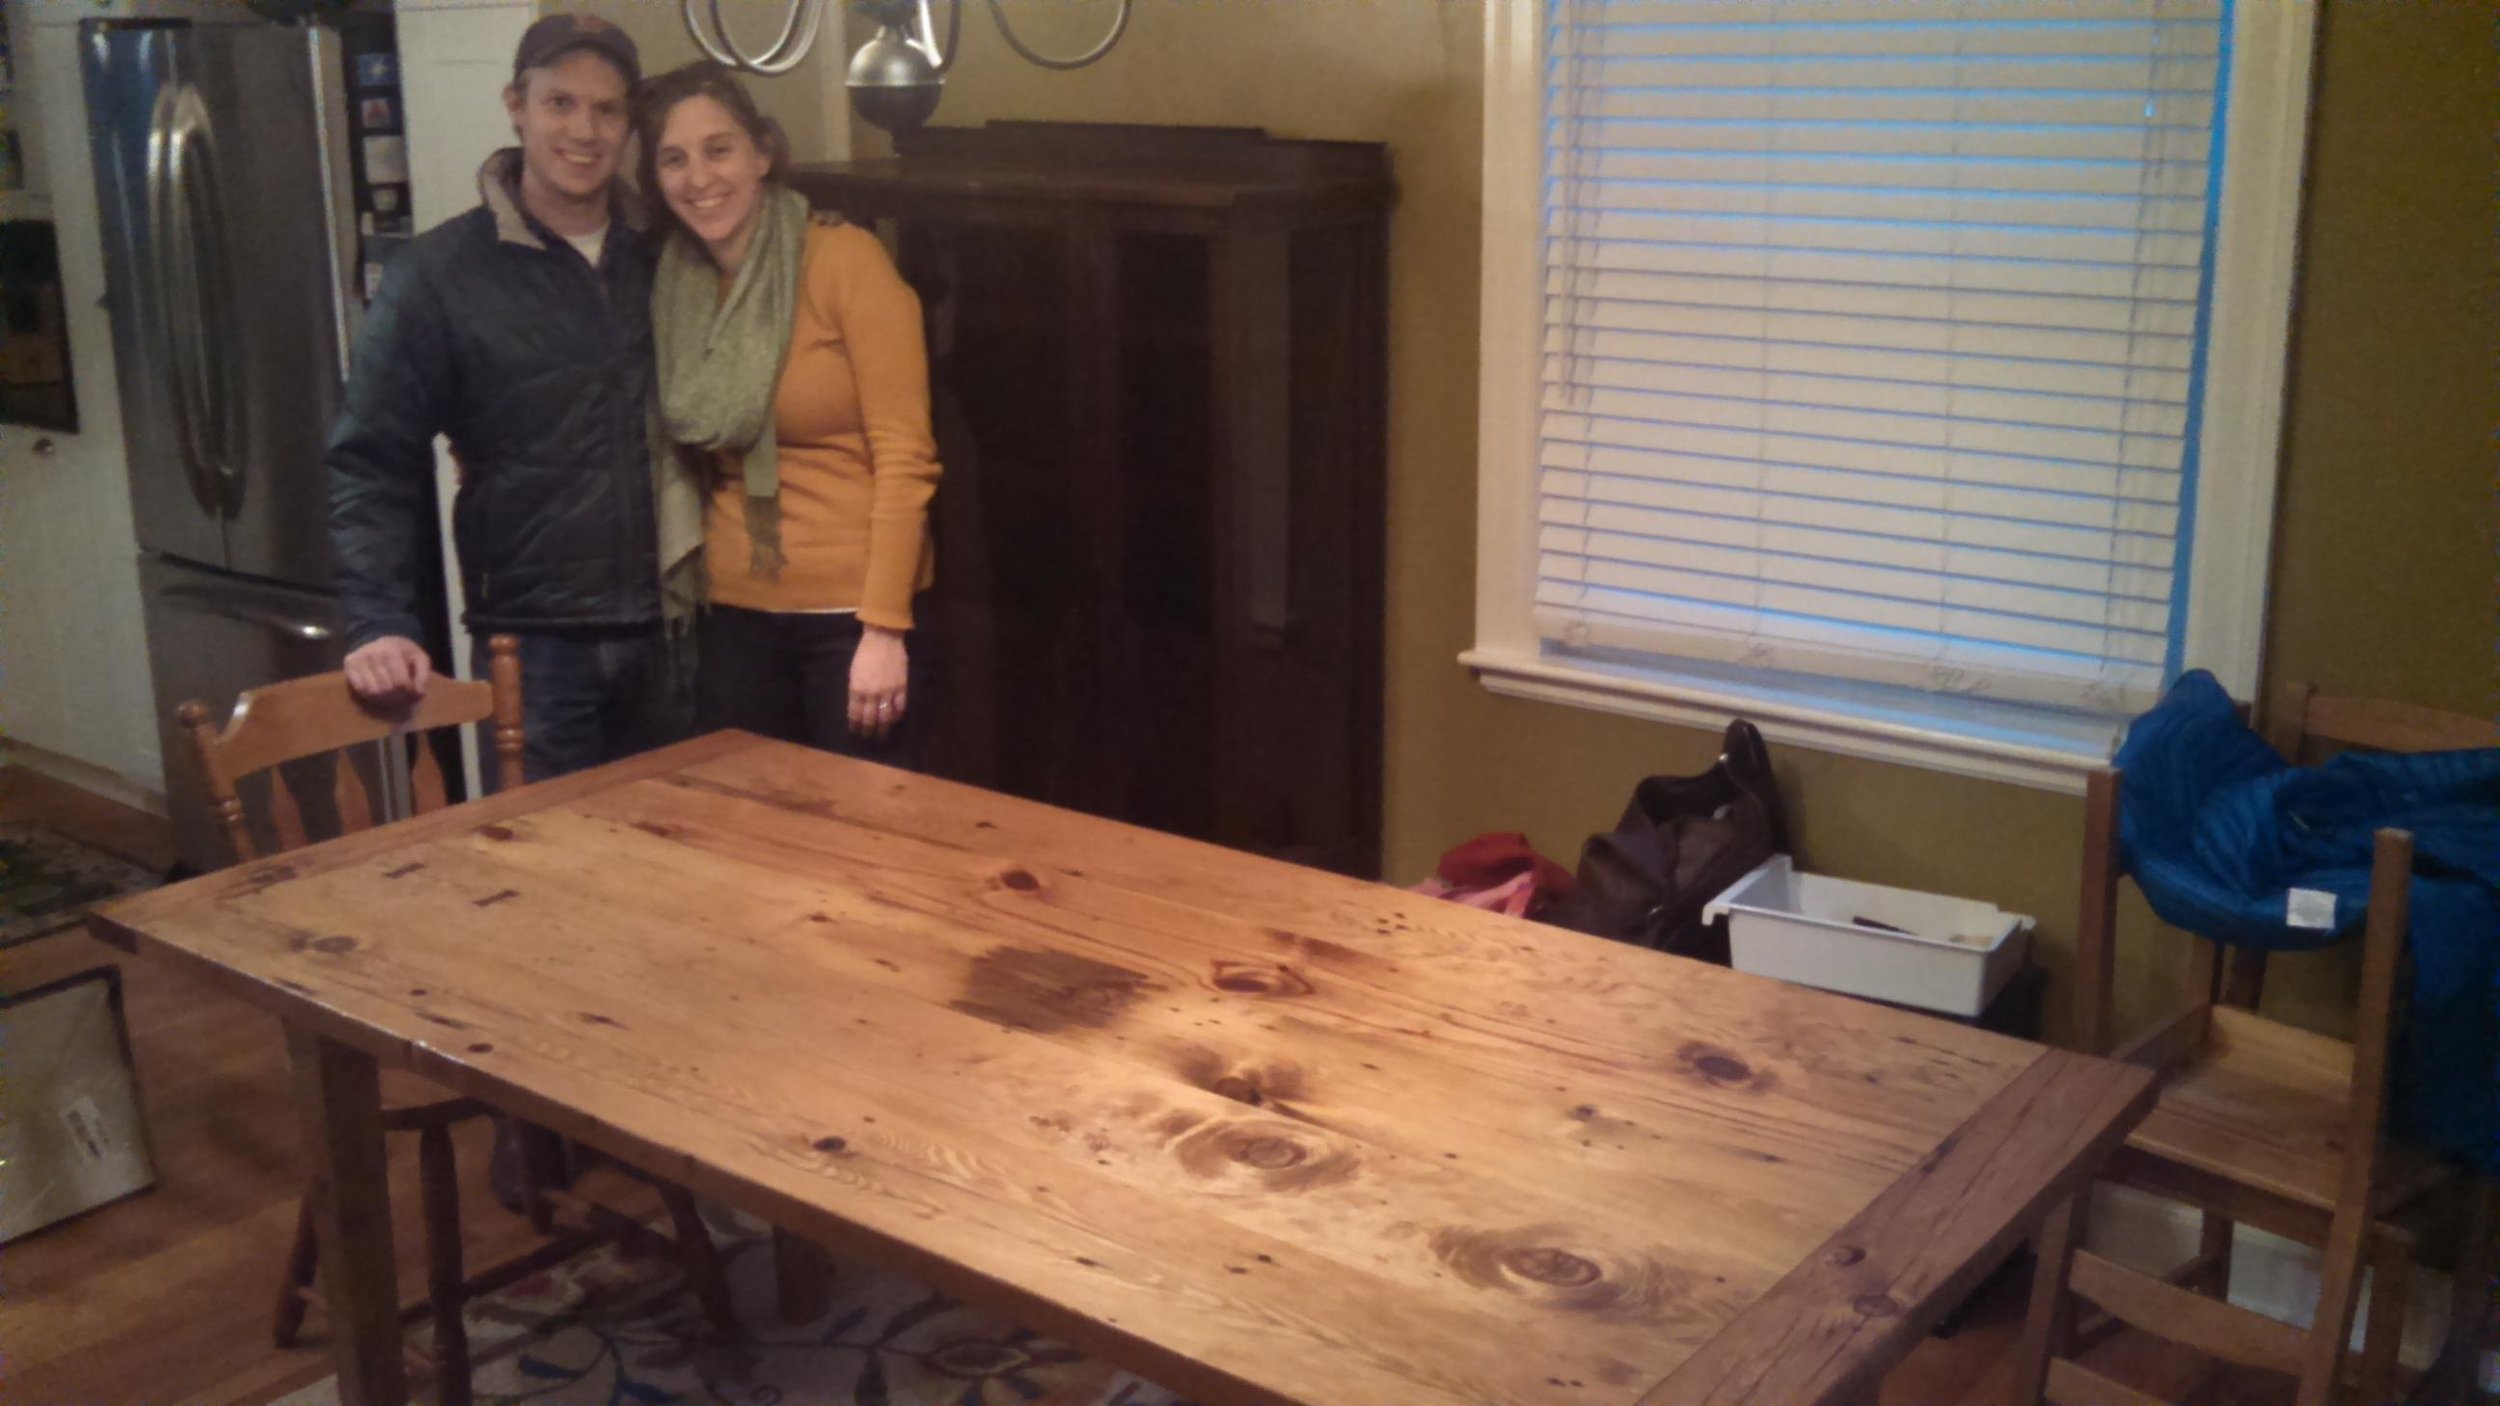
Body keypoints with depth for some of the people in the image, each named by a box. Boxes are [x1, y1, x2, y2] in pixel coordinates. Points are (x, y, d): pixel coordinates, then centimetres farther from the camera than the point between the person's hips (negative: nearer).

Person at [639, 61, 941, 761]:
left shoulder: (844, 259, -10)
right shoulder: (674, 285, 6)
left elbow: (905, 455, -14)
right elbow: (692, 458, 15)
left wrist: (884, 627, -17)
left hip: (851, 612, -5)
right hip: (735, 617, 5)